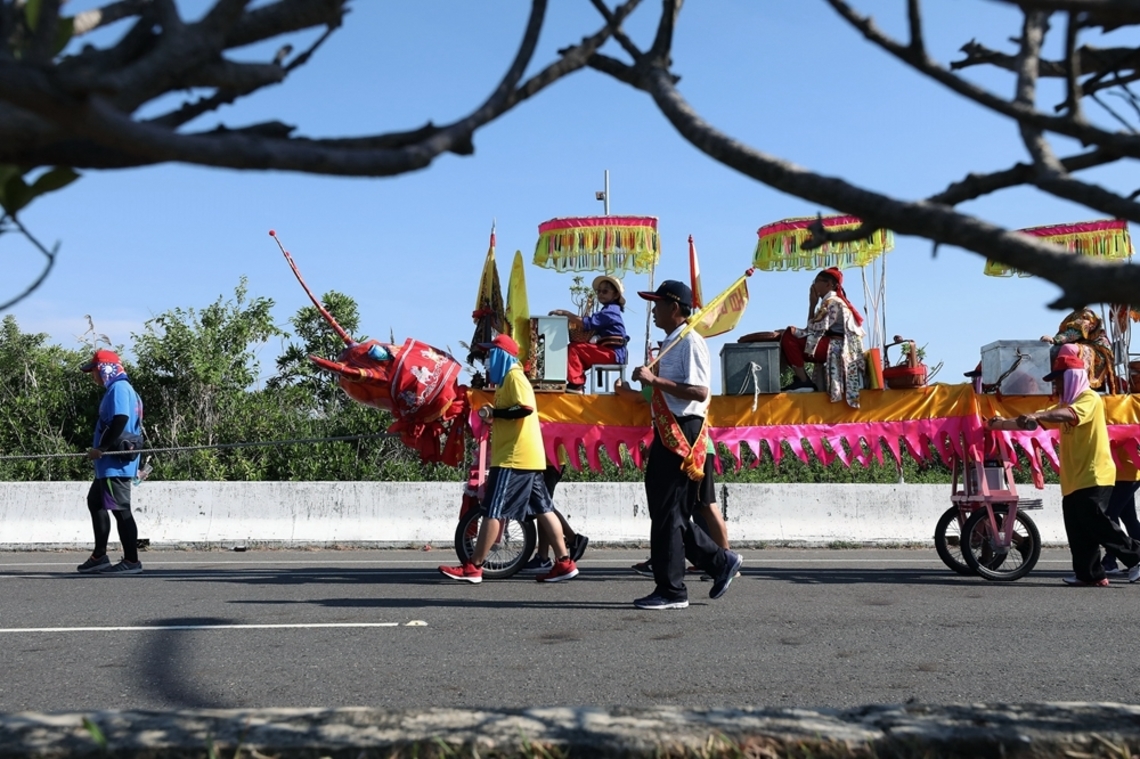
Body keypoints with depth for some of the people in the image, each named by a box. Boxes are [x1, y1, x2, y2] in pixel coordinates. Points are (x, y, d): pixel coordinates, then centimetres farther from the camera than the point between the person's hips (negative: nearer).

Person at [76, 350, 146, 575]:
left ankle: (131, 561, -3)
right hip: (110, 463, 11)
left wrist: (101, 448, -18)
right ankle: (99, 557, 26)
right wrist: (100, 449, 14)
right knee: (95, 502, 19)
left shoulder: (119, 389, -13)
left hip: (116, 463, -11)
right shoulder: (116, 389, 19)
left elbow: (120, 421, -24)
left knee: (120, 509, -7)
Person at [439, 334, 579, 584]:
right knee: (542, 510, 8)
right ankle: (565, 563, 9)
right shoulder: (508, 379, 22)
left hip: (514, 458, -11)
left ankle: (473, 568, -4)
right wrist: (493, 414, 10)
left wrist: (494, 413, -15)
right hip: (527, 457, 11)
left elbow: (526, 408, -23)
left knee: (492, 511, -7)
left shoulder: (514, 376, -9)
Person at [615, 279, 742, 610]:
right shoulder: (670, 343, 18)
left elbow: (699, 391, -24)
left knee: (668, 512, -5)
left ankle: (671, 591, 5)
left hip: (683, 432, -10)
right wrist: (634, 392, 18)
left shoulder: (690, 342, -12)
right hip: (667, 431, 10)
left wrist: (655, 380, -24)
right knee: (665, 508, 13)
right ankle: (720, 561, 23)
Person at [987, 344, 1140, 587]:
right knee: (1078, 530, 5)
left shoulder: (1089, 398, -9)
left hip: (1094, 476, -9)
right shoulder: (1066, 405, 20)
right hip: (1074, 480, 9)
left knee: (1095, 522, -14)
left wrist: (1037, 415, -46)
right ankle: (1091, 574, 9)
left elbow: (1069, 415, -31)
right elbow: (1033, 421, 16)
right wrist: (1003, 424, 4)